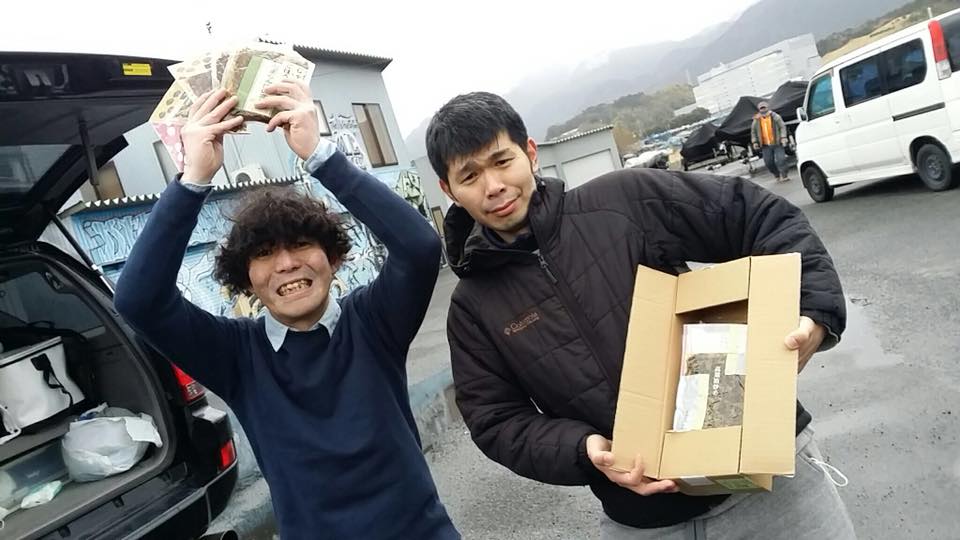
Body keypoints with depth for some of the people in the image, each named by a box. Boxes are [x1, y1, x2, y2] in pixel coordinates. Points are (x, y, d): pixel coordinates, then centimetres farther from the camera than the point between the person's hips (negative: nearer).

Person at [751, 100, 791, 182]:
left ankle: (784, 176, 0)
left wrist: (783, 138, -12)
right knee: (768, 162, 3)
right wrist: (755, 142, 5)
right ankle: (777, 175, 23)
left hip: (777, 143, -3)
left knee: (780, 160, -10)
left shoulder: (775, 117, -1)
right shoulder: (756, 120, 5)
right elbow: (753, 131, 13)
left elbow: (782, 127, -1)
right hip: (766, 145, 3)